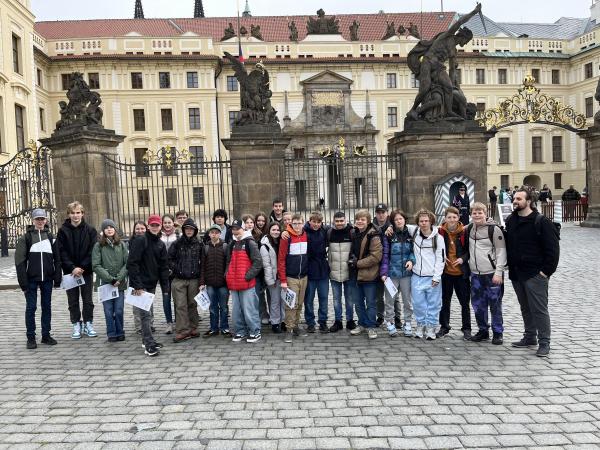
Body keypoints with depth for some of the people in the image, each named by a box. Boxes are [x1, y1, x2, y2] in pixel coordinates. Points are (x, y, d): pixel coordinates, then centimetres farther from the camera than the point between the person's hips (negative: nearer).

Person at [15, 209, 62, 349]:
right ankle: (31, 337, 11)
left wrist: (57, 278, 1)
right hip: (31, 279, -2)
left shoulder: (51, 237, 8)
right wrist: (23, 282, -11)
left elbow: (57, 259, 8)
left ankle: (46, 335, 18)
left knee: (47, 306, 9)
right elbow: (20, 261, -5)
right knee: (31, 307, 2)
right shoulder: (26, 237, 0)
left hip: (47, 279, 3)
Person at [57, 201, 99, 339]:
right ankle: (76, 325, 17)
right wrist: (72, 268, -16)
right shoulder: (63, 231, 0)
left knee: (88, 300, 7)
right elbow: (62, 252, -6)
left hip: (86, 271, 0)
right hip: (70, 271, 0)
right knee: (73, 301, 8)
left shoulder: (90, 231, -1)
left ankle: (88, 324, 17)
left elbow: (92, 252, -6)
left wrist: (82, 268, -14)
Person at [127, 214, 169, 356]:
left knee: (147, 313, 15)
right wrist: (137, 285, -20)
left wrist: (165, 286, 4)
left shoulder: (160, 244, 9)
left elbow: (164, 266, 10)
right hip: (140, 285, -7)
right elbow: (132, 263, -16)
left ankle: (147, 340, 25)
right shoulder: (140, 241, -11)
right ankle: (149, 345, -3)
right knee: (145, 314, -6)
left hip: (152, 285, 7)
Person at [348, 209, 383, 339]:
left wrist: (357, 263, -17)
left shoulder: (373, 236, -13)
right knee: (358, 302, 15)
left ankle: (371, 326, 17)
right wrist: (351, 259, 3)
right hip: (355, 275, 7)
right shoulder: (354, 234, 10)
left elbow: (376, 256, -18)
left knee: (370, 303, 6)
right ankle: (362, 324, 29)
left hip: (369, 275, -7)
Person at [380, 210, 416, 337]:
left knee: (407, 299, 10)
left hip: (406, 272, 2)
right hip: (392, 273, -2)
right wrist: (383, 272, -11)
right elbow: (385, 254, -5)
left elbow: (413, 250, 11)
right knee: (390, 299, 6)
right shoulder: (389, 235, -5)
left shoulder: (410, 235, 3)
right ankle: (390, 323, 20)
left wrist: (411, 260, -9)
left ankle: (408, 324, 23)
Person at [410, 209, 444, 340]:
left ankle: (431, 326, 14)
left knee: (433, 303, 3)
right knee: (418, 303, 5)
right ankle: (420, 324, 21)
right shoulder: (414, 234, 5)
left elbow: (440, 259, -4)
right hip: (417, 276, 3)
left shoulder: (438, 238, -4)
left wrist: (437, 277, -9)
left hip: (432, 277, -2)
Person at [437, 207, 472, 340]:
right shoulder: (440, 232, -2)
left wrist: (463, 259, -14)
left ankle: (466, 328, 18)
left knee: (465, 302, 6)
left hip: (461, 272, -1)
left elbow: (469, 249, 2)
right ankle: (444, 327, 25)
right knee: (445, 301, 12)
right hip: (445, 272, 1)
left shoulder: (464, 232, -5)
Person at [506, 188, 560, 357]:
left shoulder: (541, 221, -10)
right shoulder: (510, 221, 10)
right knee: (525, 308, 16)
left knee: (539, 309, -2)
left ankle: (544, 342, 8)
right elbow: (507, 244, 20)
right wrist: (510, 266, 10)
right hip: (516, 273, 7)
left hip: (535, 274, -7)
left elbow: (553, 248, -12)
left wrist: (547, 270, -14)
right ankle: (530, 337, 28)